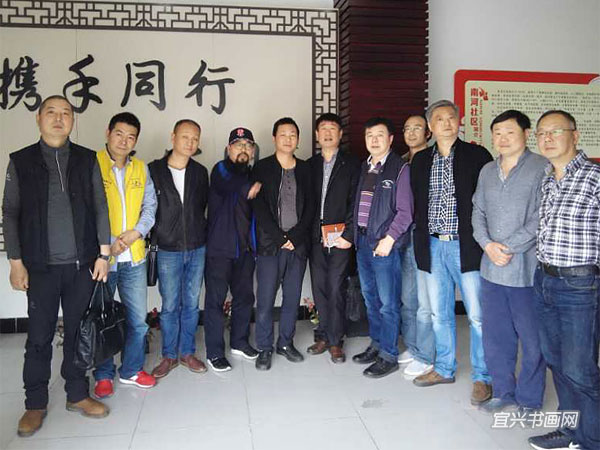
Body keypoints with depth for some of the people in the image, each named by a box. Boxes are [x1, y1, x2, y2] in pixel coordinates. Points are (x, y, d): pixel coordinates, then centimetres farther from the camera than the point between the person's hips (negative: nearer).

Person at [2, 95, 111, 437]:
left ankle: (78, 394, 25)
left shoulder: (87, 160, 6)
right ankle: (36, 403, 22)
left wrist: (103, 254, 2)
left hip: (82, 264, 1)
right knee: (39, 336, 6)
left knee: (78, 331, 9)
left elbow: (100, 208, 6)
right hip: (41, 266, -1)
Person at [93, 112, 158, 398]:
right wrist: (106, 244, -15)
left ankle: (131, 369, 29)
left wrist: (135, 233, -8)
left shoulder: (140, 169, 9)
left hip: (134, 257, 4)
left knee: (138, 320, 11)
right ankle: (103, 375, 26)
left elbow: (150, 207, 9)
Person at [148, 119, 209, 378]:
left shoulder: (200, 172, 5)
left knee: (191, 304, 11)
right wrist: (156, 236, -2)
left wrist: (200, 234, 10)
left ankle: (187, 352, 25)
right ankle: (169, 355, 21)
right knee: (170, 306, 5)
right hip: (168, 251, -2)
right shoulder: (154, 170, -3)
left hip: (197, 249, 3)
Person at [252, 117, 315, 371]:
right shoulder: (262, 168, 2)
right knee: (265, 299, -1)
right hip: (270, 244, -3)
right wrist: (280, 238, -10)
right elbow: (260, 209, -5)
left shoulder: (305, 169, 10)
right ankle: (264, 348, 13)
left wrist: (295, 236, -7)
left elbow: (310, 207, 5)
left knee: (293, 298, 9)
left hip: (297, 244, 3)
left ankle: (286, 343, 25)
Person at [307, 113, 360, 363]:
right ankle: (323, 337, 20)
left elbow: (356, 202, -4)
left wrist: (348, 234, -11)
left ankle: (335, 341, 9)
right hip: (315, 237, 4)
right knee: (319, 289, 8)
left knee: (336, 289, -2)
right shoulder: (310, 165, 13)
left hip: (340, 238, -3)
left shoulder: (351, 164, 3)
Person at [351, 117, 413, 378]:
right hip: (362, 241, 7)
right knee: (370, 299, 16)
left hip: (385, 243, -7)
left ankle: (388, 356, 10)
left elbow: (405, 211, -10)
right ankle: (376, 344, 29)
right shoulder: (364, 168, 14)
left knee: (388, 303, -1)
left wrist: (389, 238, -15)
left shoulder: (399, 168, -6)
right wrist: (354, 234, 8)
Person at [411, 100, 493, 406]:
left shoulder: (477, 156, -1)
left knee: (478, 315, 0)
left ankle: (482, 377, 16)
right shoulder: (420, 160, 11)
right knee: (439, 314, 14)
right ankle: (444, 369, 30)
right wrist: (420, 240, 5)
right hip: (432, 246, 4)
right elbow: (416, 204, 12)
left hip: (466, 245, -4)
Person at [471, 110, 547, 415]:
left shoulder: (542, 169, -7)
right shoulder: (487, 171, 13)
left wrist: (510, 248, -15)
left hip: (526, 269, -6)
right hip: (491, 268, 6)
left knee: (532, 340, 7)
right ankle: (504, 394, 30)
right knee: (494, 336, 14)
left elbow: (540, 218, -14)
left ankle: (530, 400, 24)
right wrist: (488, 244, -4)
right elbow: (478, 212, 12)